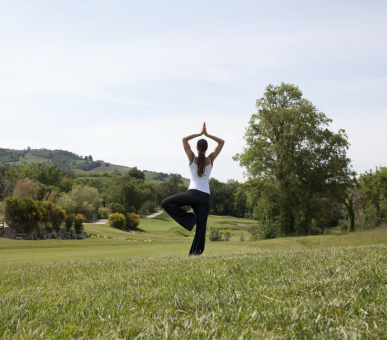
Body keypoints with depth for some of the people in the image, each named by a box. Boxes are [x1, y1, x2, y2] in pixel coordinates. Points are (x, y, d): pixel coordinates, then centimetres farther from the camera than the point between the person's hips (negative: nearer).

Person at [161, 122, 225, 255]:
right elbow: (221, 142, 17)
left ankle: (188, 217, -11)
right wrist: (207, 134, 12)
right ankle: (195, 252, -7)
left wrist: (200, 133, 13)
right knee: (201, 227, 2)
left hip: (193, 193, -3)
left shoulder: (192, 158, 3)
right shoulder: (210, 159, 6)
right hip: (205, 196, 3)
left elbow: (184, 139, 13)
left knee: (166, 203, 2)